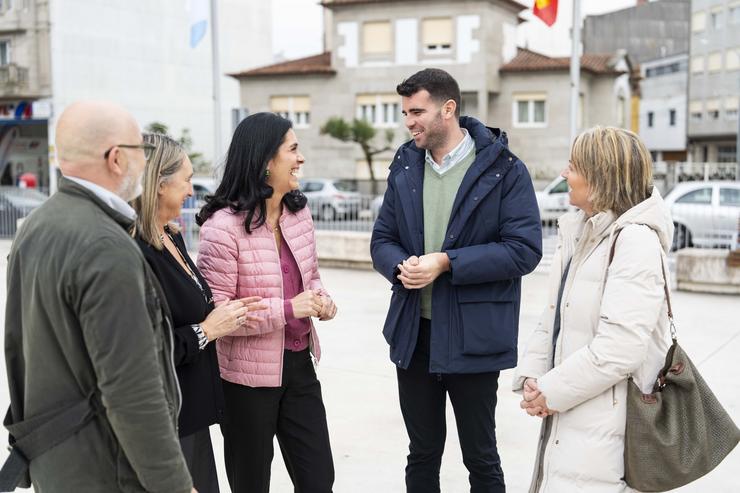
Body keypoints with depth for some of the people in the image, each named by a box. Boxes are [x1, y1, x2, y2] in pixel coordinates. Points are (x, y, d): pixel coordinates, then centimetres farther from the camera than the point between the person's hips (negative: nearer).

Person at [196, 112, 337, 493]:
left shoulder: (299, 212, 4)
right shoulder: (223, 225, -19)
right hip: (248, 375, -6)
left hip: (298, 364, 6)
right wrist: (287, 309, -22)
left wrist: (321, 299, -5)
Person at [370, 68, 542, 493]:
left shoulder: (504, 168, -9)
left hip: (472, 336, -4)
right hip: (413, 331, 5)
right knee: (422, 456, 18)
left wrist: (447, 262, -21)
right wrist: (400, 266, -13)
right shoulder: (405, 165, 8)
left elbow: (524, 249, -14)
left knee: (481, 458, 11)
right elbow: (382, 239, 10)